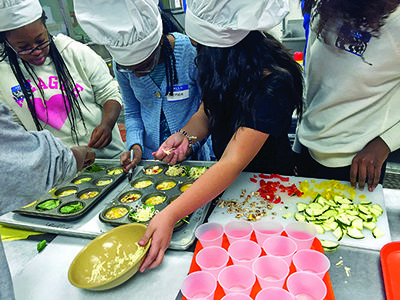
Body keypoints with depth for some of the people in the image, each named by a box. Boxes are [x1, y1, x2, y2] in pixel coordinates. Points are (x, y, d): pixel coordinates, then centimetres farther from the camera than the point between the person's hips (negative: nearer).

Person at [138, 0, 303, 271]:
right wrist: (186, 135, -22)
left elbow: (233, 163, -39)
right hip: (225, 179, 6)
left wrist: (170, 216, -46)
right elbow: (207, 112, 2)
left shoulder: (273, 86, -34)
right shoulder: (228, 67, -11)